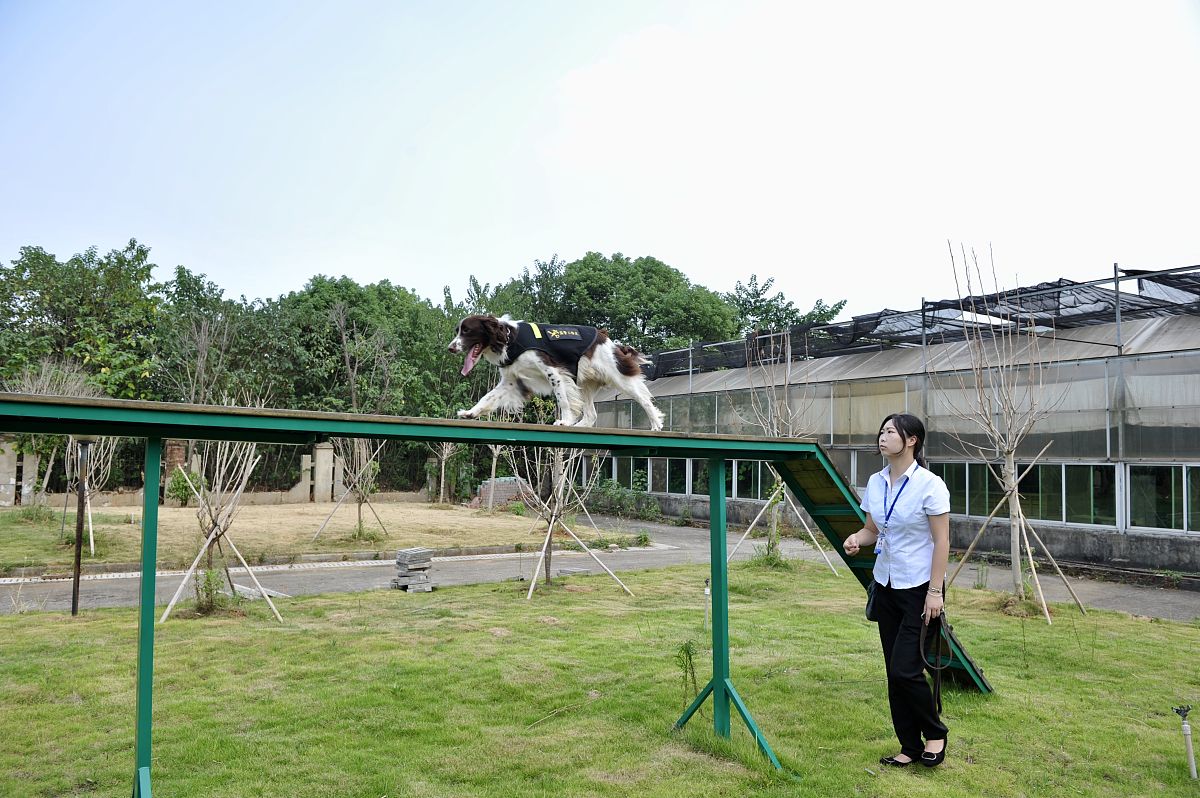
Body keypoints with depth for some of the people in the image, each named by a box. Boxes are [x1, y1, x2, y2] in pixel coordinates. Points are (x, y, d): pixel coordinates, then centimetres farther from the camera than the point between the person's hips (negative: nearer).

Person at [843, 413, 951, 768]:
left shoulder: (929, 484, -15)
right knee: (894, 671, 8)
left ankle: (935, 733, 18)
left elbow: (942, 541, -15)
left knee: (906, 669, -8)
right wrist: (857, 539, -10)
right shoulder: (876, 483, 4)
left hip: (919, 588, -6)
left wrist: (935, 592, -17)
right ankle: (910, 746, 22)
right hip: (886, 585, 6)